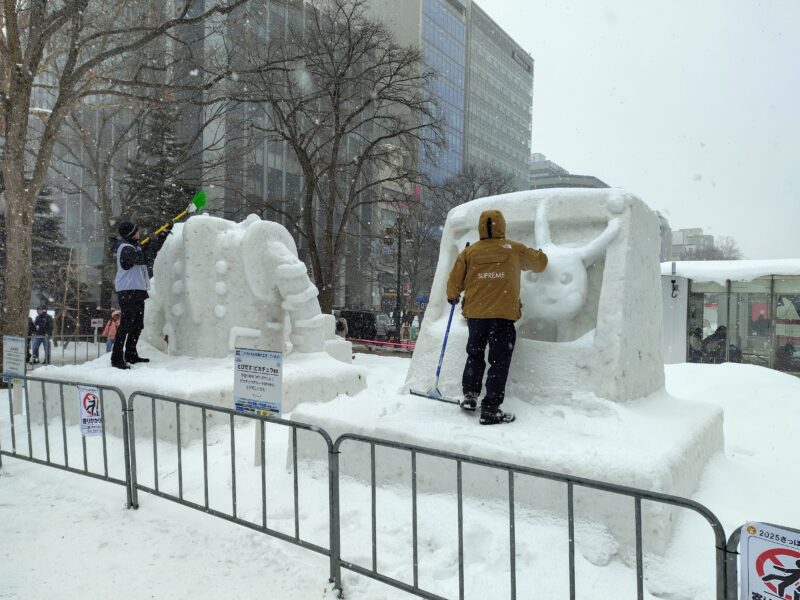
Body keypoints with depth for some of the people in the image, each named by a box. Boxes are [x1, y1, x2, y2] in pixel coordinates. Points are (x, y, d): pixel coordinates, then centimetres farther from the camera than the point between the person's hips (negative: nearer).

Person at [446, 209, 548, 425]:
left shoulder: (469, 252, 3)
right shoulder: (515, 250, 3)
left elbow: (455, 281, 4)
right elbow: (540, 263, 18)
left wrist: (452, 296, 25)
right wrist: (540, 254, 41)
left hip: (475, 313, 2)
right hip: (504, 314, -2)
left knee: (474, 354, 22)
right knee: (499, 361, 2)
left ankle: (470, 395, 19)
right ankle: (490, 410, 1)